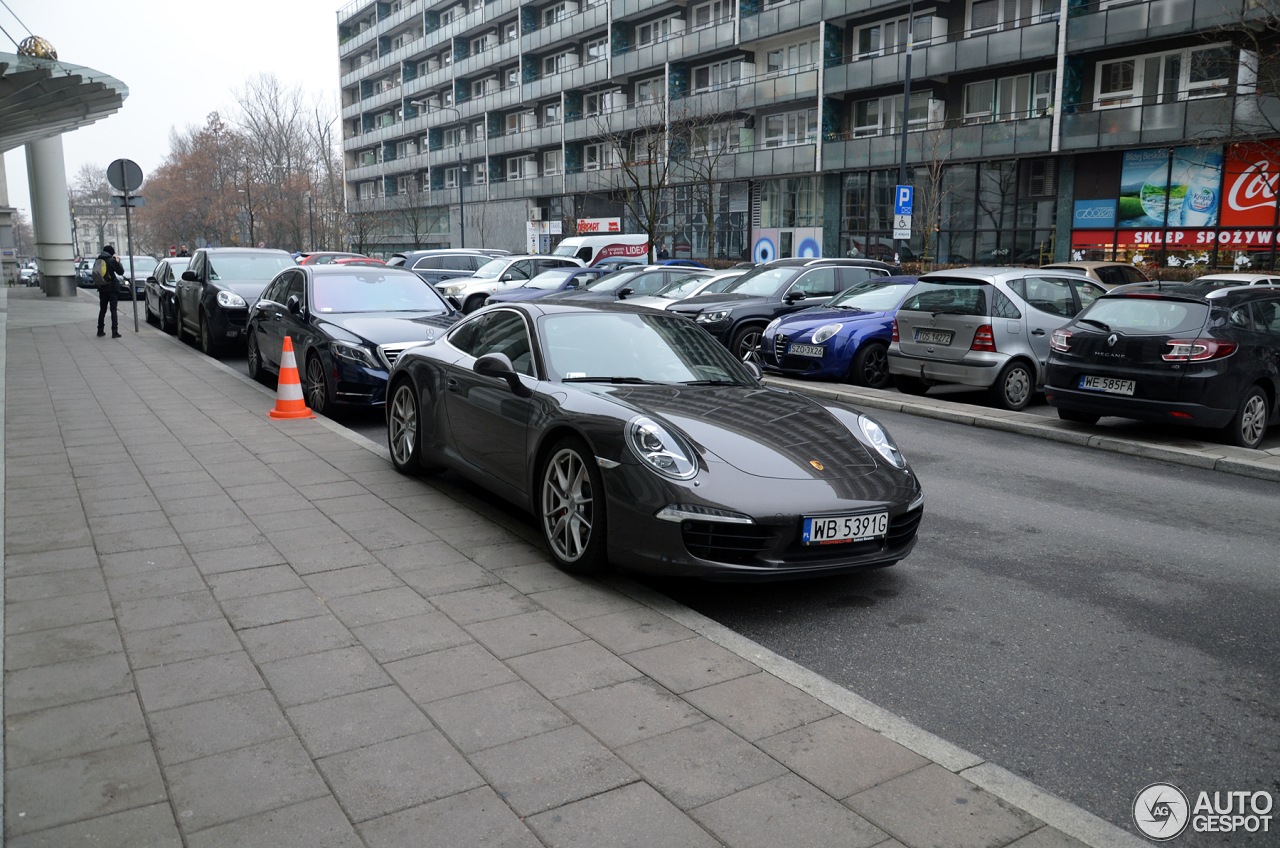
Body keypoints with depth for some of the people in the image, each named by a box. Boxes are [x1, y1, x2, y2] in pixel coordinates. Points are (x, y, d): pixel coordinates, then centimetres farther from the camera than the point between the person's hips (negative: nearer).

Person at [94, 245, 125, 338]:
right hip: (112, 288, -5)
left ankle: (100, 330, 19)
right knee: (113, 310, -3)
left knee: (102, 310, 15)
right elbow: (121, 271, -4)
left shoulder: (97, 261, 6)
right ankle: (114, 332, -8)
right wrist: (118, 262, 8)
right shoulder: (111, 260, -10)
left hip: (102, 289, 5)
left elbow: (95, 274, 11)